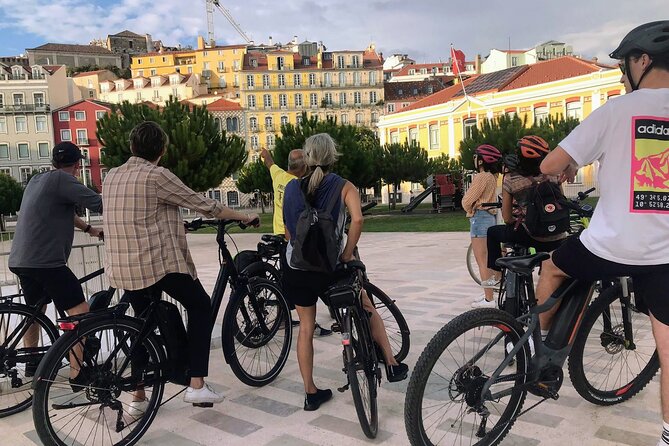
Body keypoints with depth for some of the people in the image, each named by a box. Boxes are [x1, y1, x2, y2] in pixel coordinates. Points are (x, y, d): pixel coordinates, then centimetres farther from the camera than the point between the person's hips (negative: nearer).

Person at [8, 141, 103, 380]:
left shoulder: (37, 180, 18)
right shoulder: (61, 179, -10)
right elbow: (99, 204, -17)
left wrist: (89, 228, 34)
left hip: (20, 260, 10)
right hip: (45, 261, -10)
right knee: (81, 313, -10)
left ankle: (32, 363, 39)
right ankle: (77, 373, -11)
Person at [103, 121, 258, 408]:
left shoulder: (112, 176, 11)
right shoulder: (157, 176, -11)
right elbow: (204, 205, -7)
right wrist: (244, 217, 6)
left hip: (122, 268, 7)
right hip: (159, 262, -7)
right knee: (200, 306, 11)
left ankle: (139, 395, 25)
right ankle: (197, 385, 6)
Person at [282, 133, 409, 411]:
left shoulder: (292, 188, 7)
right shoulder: (343, 186, -1)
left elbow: (288, 230, 8)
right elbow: (357, 219, -18)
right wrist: (347, 254, -10)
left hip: (297, 269, 3)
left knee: (306, 327, 15)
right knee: (368, 309, 20)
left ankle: (311, 393, 22)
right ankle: (392, 365, 22)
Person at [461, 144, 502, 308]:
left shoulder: (481, 176, -15)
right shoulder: (491, 176, 13)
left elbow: (467, 200, -13)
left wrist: (468, 208, 5)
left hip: (479, 217, -10)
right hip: (489, 216, 10)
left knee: (482, 261, -7)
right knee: (486, 260, 16)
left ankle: (489, 299, -5)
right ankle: (488, 294, 24)